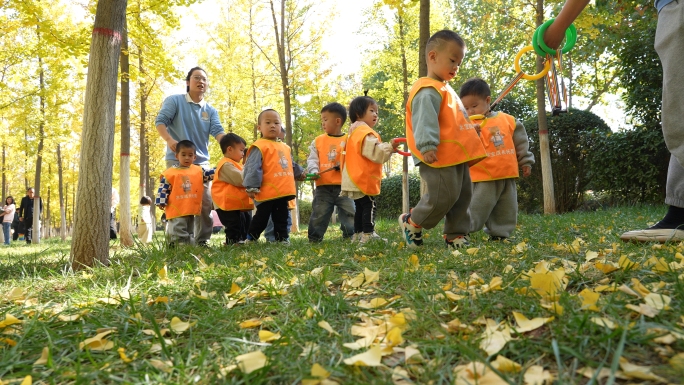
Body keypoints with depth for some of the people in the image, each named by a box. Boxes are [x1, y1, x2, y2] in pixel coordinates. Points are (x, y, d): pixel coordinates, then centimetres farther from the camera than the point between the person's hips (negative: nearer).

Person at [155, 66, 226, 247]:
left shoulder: (210, 110, 12)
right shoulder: (174, 100, 1)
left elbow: (217, 131, -2)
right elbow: (160, 121, -8)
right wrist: (169, 139, -29)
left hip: (201, 162, 4)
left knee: (205, 202, 3)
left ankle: (203, 239, 12)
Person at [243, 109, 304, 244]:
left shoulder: (285, 147, 16)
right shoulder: (259, 146, -9)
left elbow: (292, 165, 32)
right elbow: (252, 168, -15)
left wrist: (299, 173, 35)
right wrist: (252, 187, -19)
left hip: (283, 192, 7)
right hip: (266, 193, -7)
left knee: (281, 218, 16)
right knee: (261, 219, 2)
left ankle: (282, 238, 26)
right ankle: (250, 239, 14)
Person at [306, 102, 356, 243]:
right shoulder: (318, 141, 7)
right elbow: (312, 159, 4)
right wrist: (314, 171, -15)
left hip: (343, 185, -1)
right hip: (323, 186, 2)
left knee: (349, 213, 3)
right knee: (319, 214, 4)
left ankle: (350, 236, 14)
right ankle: (314, 239, 14)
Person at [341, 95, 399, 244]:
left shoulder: (354, 133, 21)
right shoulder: (365, 132, -13)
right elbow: (375, 152, -24)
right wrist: (390, 147, -26)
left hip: (355, 179, 10)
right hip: (363, 179, -10)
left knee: (360, 207, 14)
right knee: (369, 206, -10)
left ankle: (358, 234, 19)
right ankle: (368, 235, -12)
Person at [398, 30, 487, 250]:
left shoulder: (446, 89, 23)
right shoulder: (428, 91, -12)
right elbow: (425, 120, -25)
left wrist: (471, 128, 33)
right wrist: (427, 146, -34)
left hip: (456, 157, 11)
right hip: (439, 158, -11)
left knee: (463, 195, 12)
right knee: (442, 197, -9)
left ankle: (456, 235, 21)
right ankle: (411, 223, 12)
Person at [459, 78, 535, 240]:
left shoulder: (507, 120, 4)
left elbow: (521, 142, 13)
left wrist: (526, 161, 15)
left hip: (507, 175, 4)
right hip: (484, 178, -4)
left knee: (507, 211, 12)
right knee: (477, 209, -5)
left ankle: (499, 234, 25)